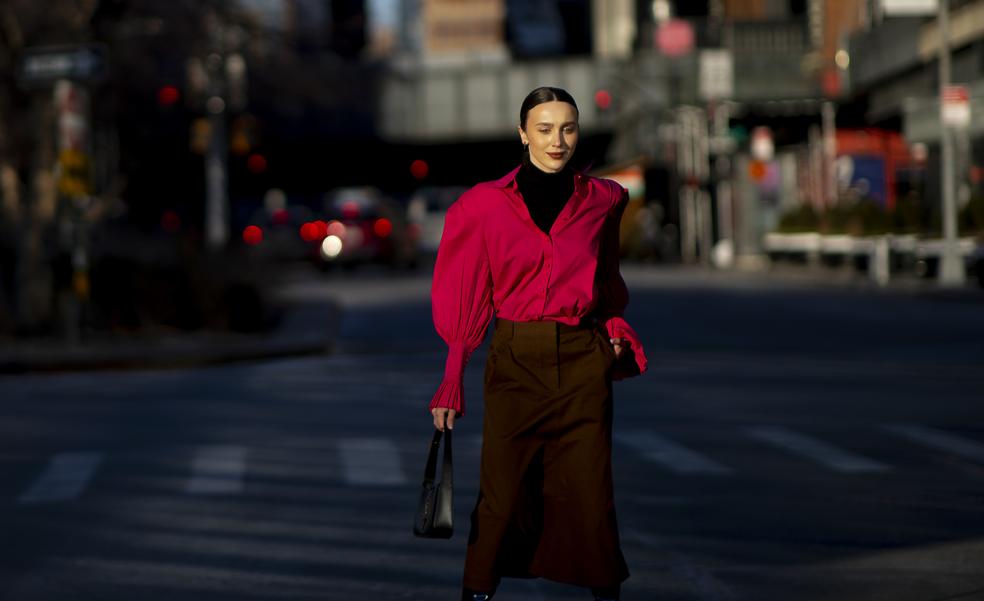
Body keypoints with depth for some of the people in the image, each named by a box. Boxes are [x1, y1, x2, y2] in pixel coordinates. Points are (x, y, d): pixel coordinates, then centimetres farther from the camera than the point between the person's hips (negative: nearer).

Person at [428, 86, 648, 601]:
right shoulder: (485, 205, 0)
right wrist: (450, 384, -2)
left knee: (590, 496, -1)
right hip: (515, 363, -1)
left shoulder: (602, 200, 5)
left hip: (583, 364, 1)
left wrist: (616, 330, 2)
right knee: (502, 496, -3)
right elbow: (466, 300, 2)